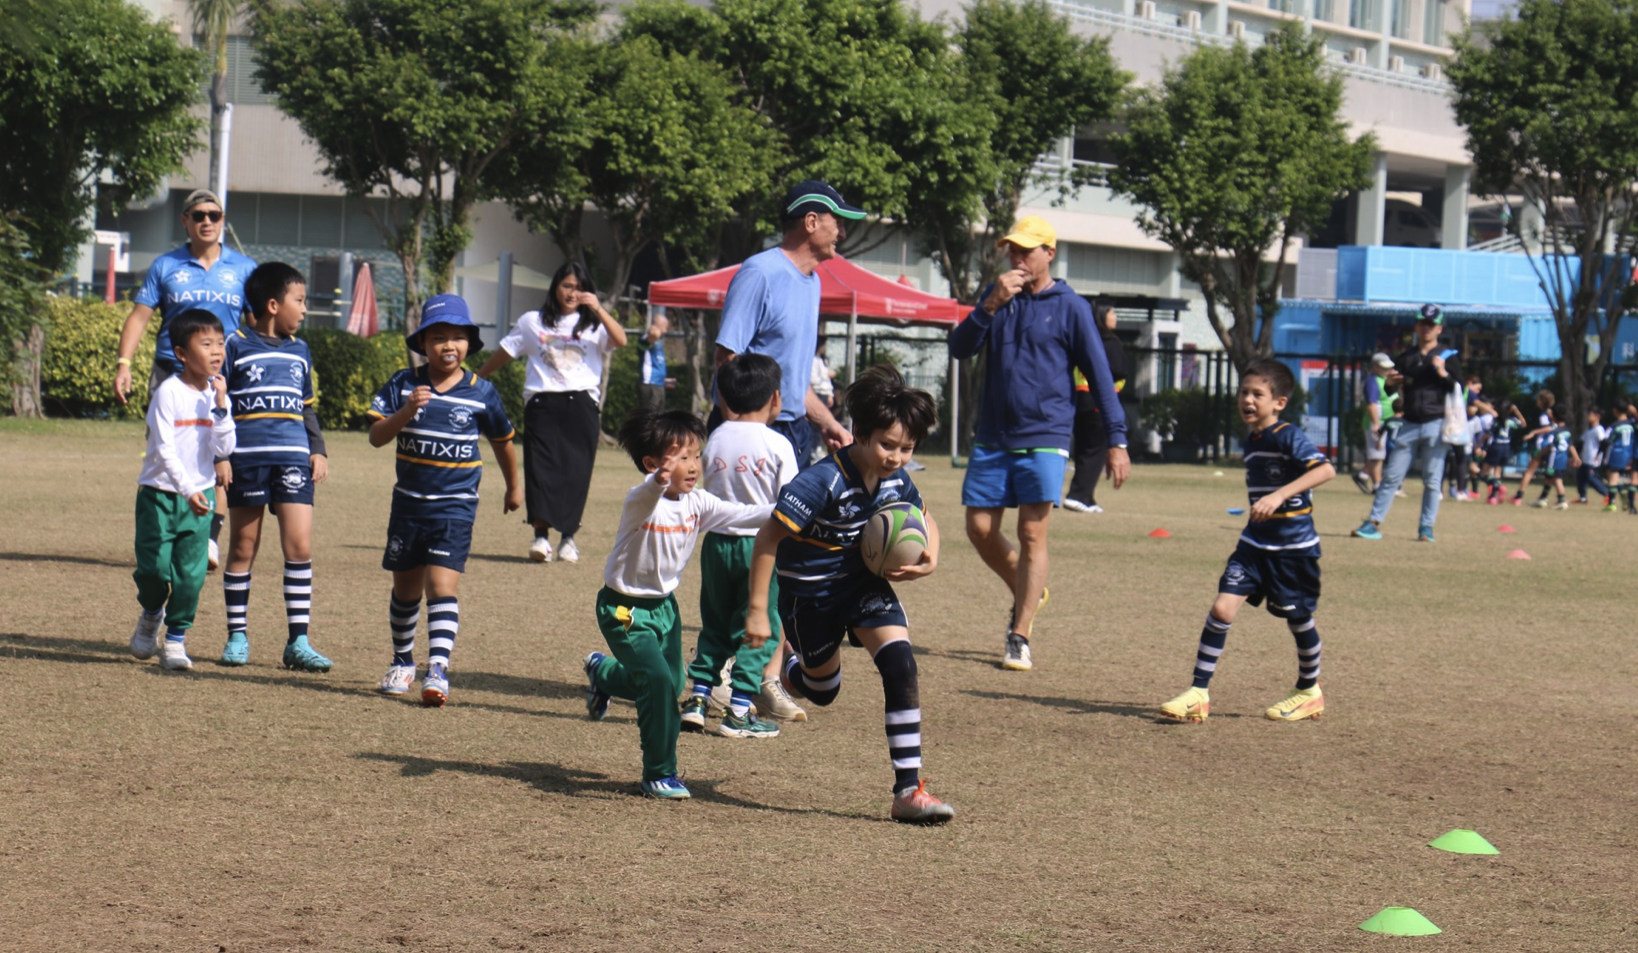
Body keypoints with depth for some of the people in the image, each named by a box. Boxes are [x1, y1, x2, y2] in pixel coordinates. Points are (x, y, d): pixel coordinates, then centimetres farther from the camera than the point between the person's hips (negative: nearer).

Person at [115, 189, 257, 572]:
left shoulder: (243, 268, 10)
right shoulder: (166, 267, 9)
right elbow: (140, 315, 7)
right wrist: (124, 362, -5)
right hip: (171, 375, 1)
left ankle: (209, 537, -4)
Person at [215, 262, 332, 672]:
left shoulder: (299, 351, 15)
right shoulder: (236, 346, -1)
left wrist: (318, 450, 13)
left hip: (293, 458, 4)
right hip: (246, 458, -4)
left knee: (300, 546, -6)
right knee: (243, 548, 5)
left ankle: (298, 642, -3)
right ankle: (237, 636, 15)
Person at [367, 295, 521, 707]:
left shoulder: (481, 392, -3)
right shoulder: (404, 384, -3)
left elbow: (502, 441, 14)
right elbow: (376, 436, -10)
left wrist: (514, 487, 25)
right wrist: (406, 412, -28)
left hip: (455, 506, -3)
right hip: (408, 501, 3)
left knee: (442, 584, -15)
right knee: (405, 588, 15)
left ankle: (438, 671, -21)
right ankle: (402, 662, 34)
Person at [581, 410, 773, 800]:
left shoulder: (697, 503, -5)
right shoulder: (641, 501, -25)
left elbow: (741, 515, -6)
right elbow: (650, 493, -48)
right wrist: (661, 480, -71)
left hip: (664, 605, 7)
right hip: (625, 609, -7)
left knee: (671, 684, 18)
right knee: (659, 682, -20)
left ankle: (603, 672, 50)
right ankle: (659, 774, -4)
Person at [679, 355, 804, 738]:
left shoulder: (715, 440, 2)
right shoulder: (777, 445, -10)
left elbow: (707, 494, 11)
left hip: (717, 542, 4)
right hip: (760, 544, -4)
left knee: (715, 625, 17)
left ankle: (697, 699, 14)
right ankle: (739, 712, -1)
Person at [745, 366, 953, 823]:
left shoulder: (896, 480, -11)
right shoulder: (823, 481, -30)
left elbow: (923, 519, 11)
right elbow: (768, 537, -27)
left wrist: (928, 559, -11)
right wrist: (757, 610, -27)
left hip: (864, 581, 4)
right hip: (810, 591, -4)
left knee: (900, 665, -18)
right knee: (823, 690, 15)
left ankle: (908, 790, -16)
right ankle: (794, 670, 56)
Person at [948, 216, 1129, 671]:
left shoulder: (1070, 307, -2)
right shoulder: (997, 295, 9)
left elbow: (1099, 375, -2)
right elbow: (959, 349, 0)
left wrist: (1116, 441, -6)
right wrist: (991, 305, -16)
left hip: (1044, 437, -4)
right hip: (992, 436, 4)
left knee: (1032, 535, -7)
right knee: (980, 529, 4)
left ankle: (1019, 638, -2)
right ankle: (1026, 596, 29)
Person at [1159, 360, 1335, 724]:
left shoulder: (1289, 437, -14)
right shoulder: (1252, 441, 10)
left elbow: (1326, 469, -31)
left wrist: (1279, 495, -39)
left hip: (1294, 547, -6)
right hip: (1255, 544, 6)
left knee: (1298, 619, 10)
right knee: (1222, 608, -9)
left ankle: (1309, 691, 33)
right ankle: (1198, 694, -8)